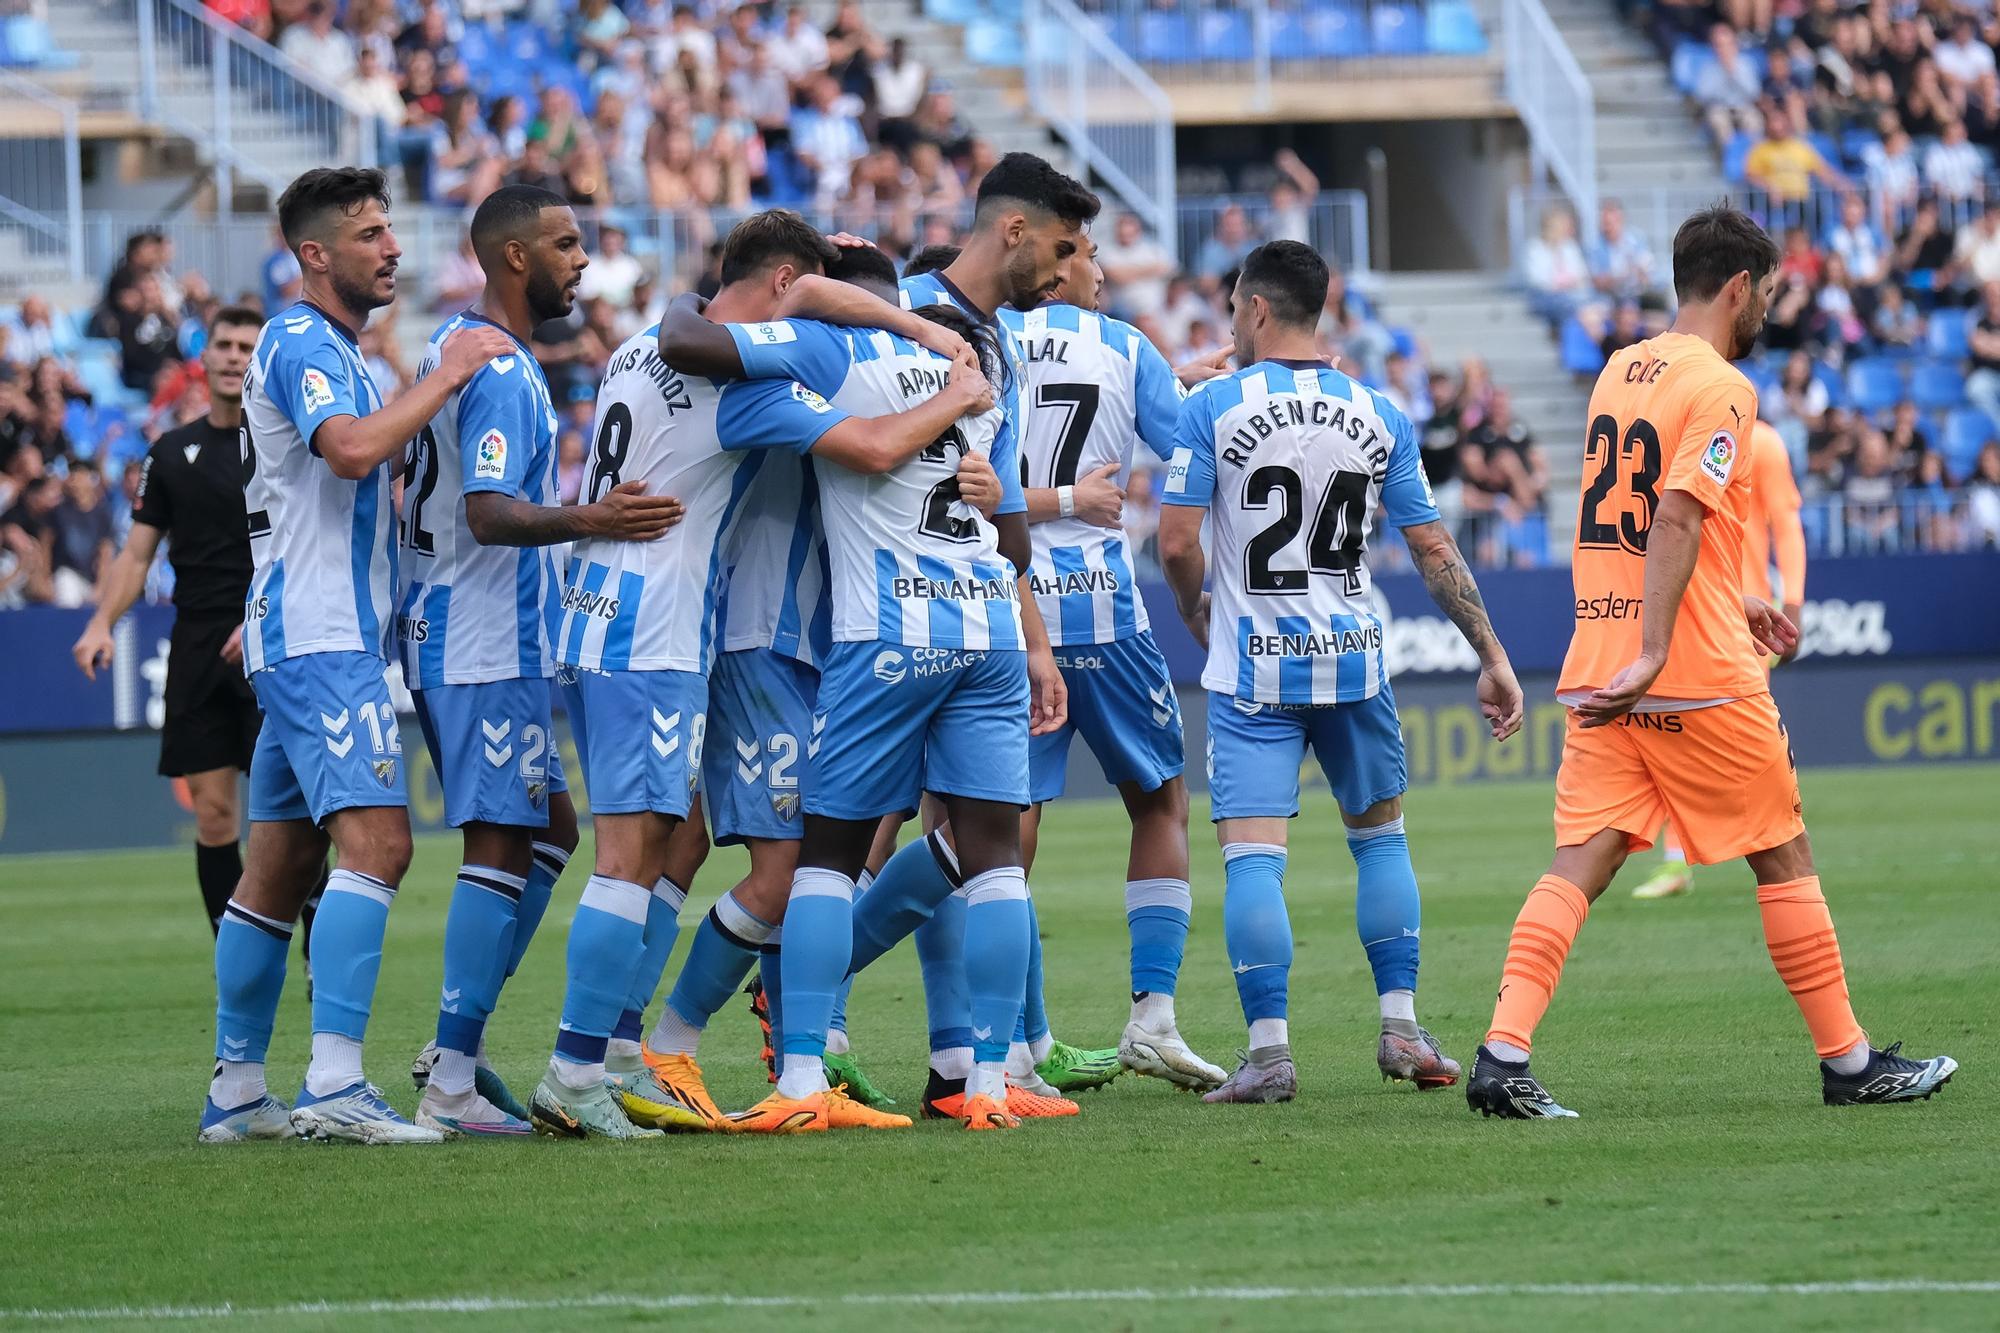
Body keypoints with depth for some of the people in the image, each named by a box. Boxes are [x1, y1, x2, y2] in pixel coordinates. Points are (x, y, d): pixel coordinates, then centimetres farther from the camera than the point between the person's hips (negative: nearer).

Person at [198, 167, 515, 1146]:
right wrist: (447, 375, -19)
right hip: (321, 640, -11)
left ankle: (235, 1092, 13)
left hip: (310, 638, 11)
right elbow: (352, 447, -27)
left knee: (280, 868, 10)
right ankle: (333, 1083, -27)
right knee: (376, 840, -20)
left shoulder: (327, 349, 22)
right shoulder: (300, 343, -11)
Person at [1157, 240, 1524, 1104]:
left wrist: (1196, 614, 12)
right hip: (1353, 661, 3)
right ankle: (1402, 1031, 15)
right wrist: (1492, 657, 9)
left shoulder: (1212, 408, -6)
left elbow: (1176, 544, -9)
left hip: (1252, 668, -3)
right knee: (1379, 835, 19)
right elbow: (1433, 550, 3)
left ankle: (1268, 1051, -11)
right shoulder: (1378, 416, 3)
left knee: (1252, 855, -4)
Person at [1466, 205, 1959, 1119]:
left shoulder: (1618, 373, 15)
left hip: (1598, 674, 7)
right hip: (1699, 677, -7)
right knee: (1784, 861, 7)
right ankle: (1847, 1061, 14)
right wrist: (1652, 656, -27)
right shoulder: (1718, 389, -10)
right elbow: (1677, 518, -22)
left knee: (1578, 866, -1)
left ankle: (1502, 1055, -16)